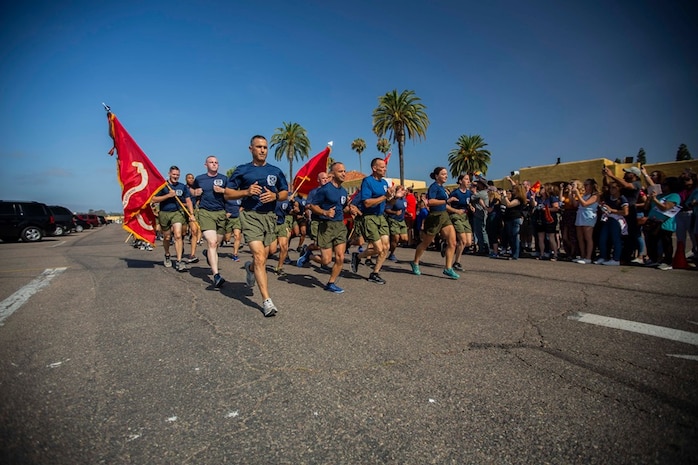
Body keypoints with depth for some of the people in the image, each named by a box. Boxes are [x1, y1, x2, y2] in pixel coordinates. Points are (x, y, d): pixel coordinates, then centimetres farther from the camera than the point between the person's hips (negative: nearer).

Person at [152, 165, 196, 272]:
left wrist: (191, 214, -2)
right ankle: (167, 255, 41)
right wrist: (168, 195, -17)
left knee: (178, 235, -16)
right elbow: (154, 199, -5)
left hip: (177, 212, 0)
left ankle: (179, 262, -15)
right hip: (164, 213, 0)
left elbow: (188, 201, 8)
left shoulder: (182, 187, 6)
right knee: (167, 237, 13)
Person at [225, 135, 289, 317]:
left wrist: (274, 196, -7)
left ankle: (250, 268, 48)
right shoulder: (242, 170, 6)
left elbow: (285, 193, 15)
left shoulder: (275, 171, 12)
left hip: (270, 216, 3)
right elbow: (228, 194, 6)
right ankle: (267, 301, -12)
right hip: (250, 215, -3)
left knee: (262, 259, 9)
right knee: (259, 256, -16)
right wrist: (246, 192, -12)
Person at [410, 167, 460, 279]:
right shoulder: (434, 186, -11)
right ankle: (415, 263, 27)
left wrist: (455, 211, 22)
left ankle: (448, 268, 1)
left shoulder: (442, 187, 15)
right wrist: (447, 200, -26)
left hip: (444, 216, 8)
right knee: (426, 243, 7)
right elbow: (431, 201, -27)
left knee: (452, 242, -4)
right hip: (434, 217, -8)